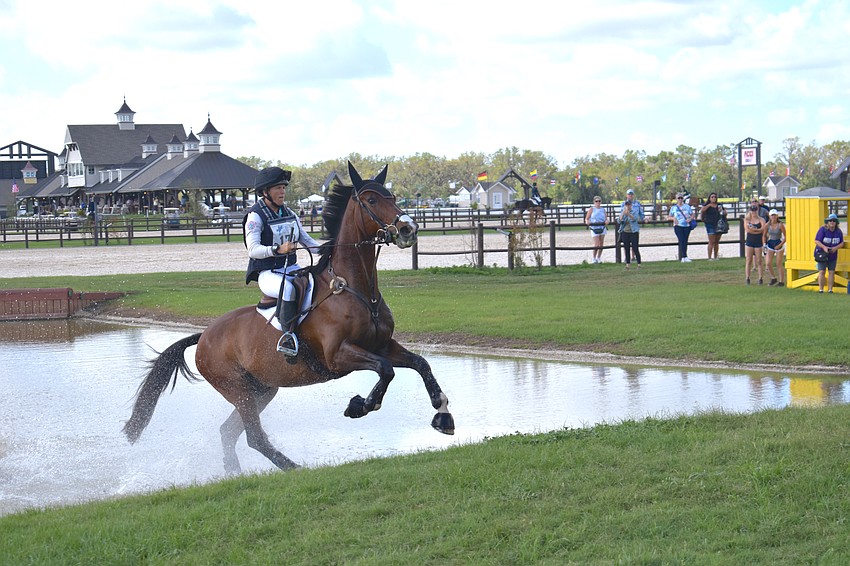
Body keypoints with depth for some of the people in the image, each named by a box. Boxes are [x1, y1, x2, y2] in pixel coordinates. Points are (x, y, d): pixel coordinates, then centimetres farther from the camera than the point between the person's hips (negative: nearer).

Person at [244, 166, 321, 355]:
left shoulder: (289, 214, 13)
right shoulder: (255, 216, -8)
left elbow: (306, 239, 18)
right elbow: (253, 250, -19)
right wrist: (278, 249, -35)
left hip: (292, 268, 7)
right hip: (267, 273, -7)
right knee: (288, 288, -39)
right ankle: (288, 334, -37)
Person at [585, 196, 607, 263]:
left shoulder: (603, 210, 10)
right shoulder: (591, 209, 2)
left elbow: (606, 218, 8)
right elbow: (586, 219, 1)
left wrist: (606, 221, -16)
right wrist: (587, 221, -22)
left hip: (602, 228, 4)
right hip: (594, 228, -4)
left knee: (601, 244, 6)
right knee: (596, 245, -12)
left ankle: (599, 258, 19)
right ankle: (594, 258, 5)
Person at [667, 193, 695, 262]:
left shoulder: (687, 206, 11)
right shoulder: (673, 207, 8)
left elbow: (693, 215, 14)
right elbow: (668, 217, 10)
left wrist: (690, 219, -7)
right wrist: (673, 218, -11)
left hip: (687, 226, 3)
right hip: (678, 226, -3)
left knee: (685, 241, 4)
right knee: (682, 241, -17)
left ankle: (681, 257, 12)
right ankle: (684, 257, -25)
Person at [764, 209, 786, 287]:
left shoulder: (780, 225, -14)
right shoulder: (768, 225, -3)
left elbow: (785, 237, -11)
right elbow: (765, 235, 12)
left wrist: (780, 245, -17)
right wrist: (765, 244, 2)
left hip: (779, 244, -4)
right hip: (770, 244, 4)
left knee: (779, 264, -1)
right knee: (769, 263, -2)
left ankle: (781, 281, 10)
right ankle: (773, 278, 18)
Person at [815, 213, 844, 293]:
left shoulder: (839, 231, -1)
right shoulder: (822, 230, -14)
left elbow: (842, 243, 3)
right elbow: (816, 241, -17)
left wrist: (835, 248, -17)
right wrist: (824, 247, -32)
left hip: (832, 255, 4)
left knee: (832, 272, 2)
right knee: (821, 271, -9)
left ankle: (830, 289, 6)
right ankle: (820, 289, -7)